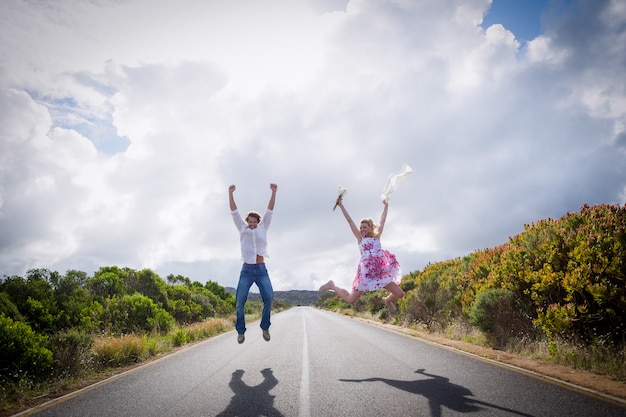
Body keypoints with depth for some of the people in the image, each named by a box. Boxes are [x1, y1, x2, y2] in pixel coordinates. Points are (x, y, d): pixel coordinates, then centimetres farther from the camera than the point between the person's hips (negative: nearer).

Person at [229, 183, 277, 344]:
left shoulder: (263, 228, 9)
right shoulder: (243, 228, 9)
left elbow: (269, 211, 0)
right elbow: (234, 212, 1)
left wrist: (274, 192, -9)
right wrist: (230, 193, -10)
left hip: (261, 270, 0)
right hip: (246, 271, 0)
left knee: (268, 297, -18)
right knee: (240, 300, -13)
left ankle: (265, 327, 1)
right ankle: (240, 330, 4)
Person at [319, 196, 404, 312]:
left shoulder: (376, 237, 12)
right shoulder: (360, 238, 6)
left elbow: (382, 221, 18)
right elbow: (350, 221, 4)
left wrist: (386, 205, 25)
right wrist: (341, 206, 3)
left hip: (380, 272, 3)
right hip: (366, 273, -3)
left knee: (400, 294, -3)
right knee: (350, 300, -5)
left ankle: (388, 300, 32)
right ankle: (332, 286, 22)